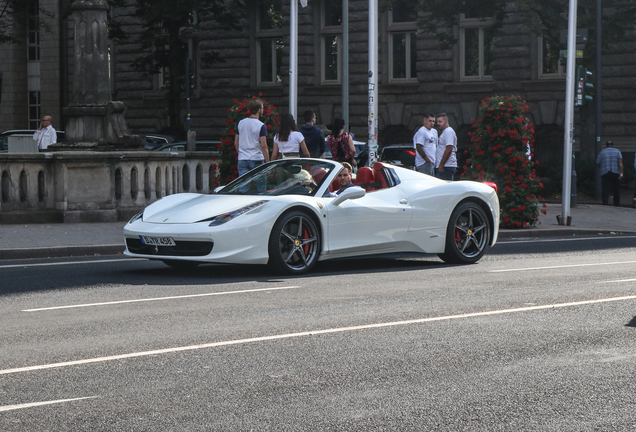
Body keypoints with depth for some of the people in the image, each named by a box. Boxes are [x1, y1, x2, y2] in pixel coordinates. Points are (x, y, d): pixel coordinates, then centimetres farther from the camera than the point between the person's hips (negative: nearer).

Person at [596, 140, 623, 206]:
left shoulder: (602, 152, 10)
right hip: (615, 173, 0)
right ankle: (617, 205, 12)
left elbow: (598, 163, 9)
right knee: (616, 190, 10)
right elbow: (620, 162, -5)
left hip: (605, 173, 0)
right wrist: (621, 173, -11)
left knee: (605, 189, -3)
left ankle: (605, 204, -16)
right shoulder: (617, 151, 8)